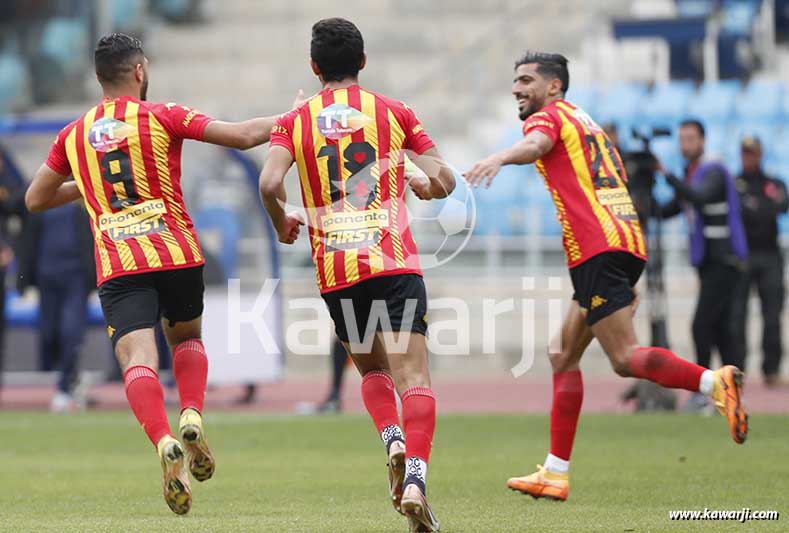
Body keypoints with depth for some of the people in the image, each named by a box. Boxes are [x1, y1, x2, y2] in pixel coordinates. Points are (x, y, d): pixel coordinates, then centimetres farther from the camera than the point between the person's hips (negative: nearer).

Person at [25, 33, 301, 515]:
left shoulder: (74, 135, 12)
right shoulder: (163, 117, 2)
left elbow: (35, 199, 23)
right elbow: (243, 136, -4)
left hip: (116, 266, 0)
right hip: (178, 256, 0)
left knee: (138, 359, -12)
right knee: (187, 338, 25)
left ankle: (164, 441, -39)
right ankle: (192, 416, -1)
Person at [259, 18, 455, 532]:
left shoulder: (294, 122, 7)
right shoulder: (393, 111, 7)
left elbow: (270, 184, -10)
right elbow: (445, 181, 5)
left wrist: (282, 223, 10)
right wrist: (423, 186, 28)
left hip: (336, 273, 2)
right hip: (395, 261, -2)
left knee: (371, 368, 22)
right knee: (413, 378, -7)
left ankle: (393, 440, -4)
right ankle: (415, 476, -26)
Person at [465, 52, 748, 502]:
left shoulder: (548, 116, 4)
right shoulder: (586, 123, 29)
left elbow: (536, 145, -22)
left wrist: (499, 159, -45)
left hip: (597, 250, -9)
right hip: (628, 244, 9)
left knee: (625, 358, -15)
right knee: (564, 356, 13)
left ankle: (714, 382, -33)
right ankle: (555, 474, 12)